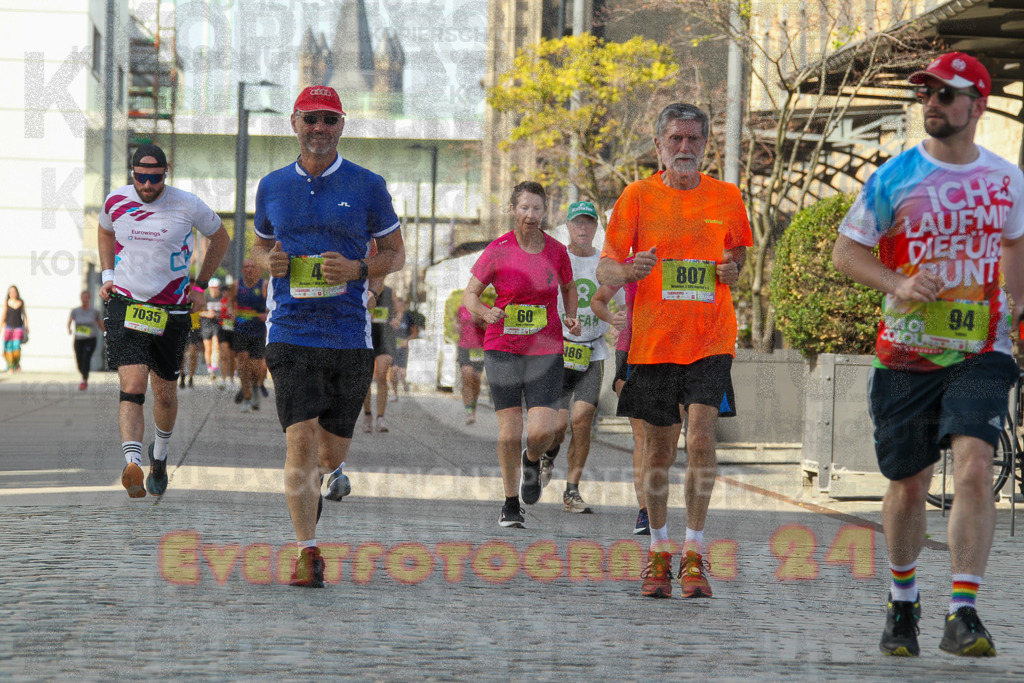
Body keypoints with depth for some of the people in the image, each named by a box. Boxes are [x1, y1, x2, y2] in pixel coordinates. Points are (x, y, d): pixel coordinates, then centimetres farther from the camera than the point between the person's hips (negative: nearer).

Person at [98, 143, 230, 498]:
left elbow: (220, 238, 10)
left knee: (165, 394, 12)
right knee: (132, 387, -18)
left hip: (171, 311, 0)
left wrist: (200, 286, 9)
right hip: (125, 305, 0)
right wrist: (108, 275, 12)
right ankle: (133, 468, -30)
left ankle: (159, 454, 41)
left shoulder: (188, 206, -8)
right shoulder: (116, 201, -1)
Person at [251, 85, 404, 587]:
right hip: (291, 333, 0)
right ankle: (307, 552, -11)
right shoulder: (272, 187, 8)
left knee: (332, 450, 10)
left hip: (349, 334, 0)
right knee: (300, 441, -14)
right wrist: (269, 261, -2)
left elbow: (395, 253, 8)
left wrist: (358, 270, -12)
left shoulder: (367, 186, 2)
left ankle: (327, 474, 48)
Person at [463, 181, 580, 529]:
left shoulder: (556, 250, 1)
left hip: (546, 349, 1)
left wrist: (571, 317, 1)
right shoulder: (498, 250, -5)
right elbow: (470, 294, 0)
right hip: (503, 347, -1)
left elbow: (568, 288, 19)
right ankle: (511, 504, 16)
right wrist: (485, 312, -21)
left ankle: (532, 462, 24)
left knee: (542, 431, -13)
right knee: (509, 432, -2)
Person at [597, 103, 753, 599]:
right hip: (653, 341, 0)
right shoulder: (638, 196, 2)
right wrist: (627, 271, -24)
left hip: (710, 340, 0)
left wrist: (733, 271, -4)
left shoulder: (726, 196, 6)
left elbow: (739, 252, 20)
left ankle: (694, 553, -5)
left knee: (701, 436, -15)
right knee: (659, 448, 6)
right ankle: (659, 552, 22)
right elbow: (605, 269, 0)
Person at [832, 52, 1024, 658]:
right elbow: (846, 250, 2)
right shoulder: (895, 177, -2)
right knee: (908, 485, 7)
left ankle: (963, 616, -20)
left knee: (975, 467, -20)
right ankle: (903, 603, 31)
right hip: (906, 353, 0)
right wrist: (898, 284, -14)